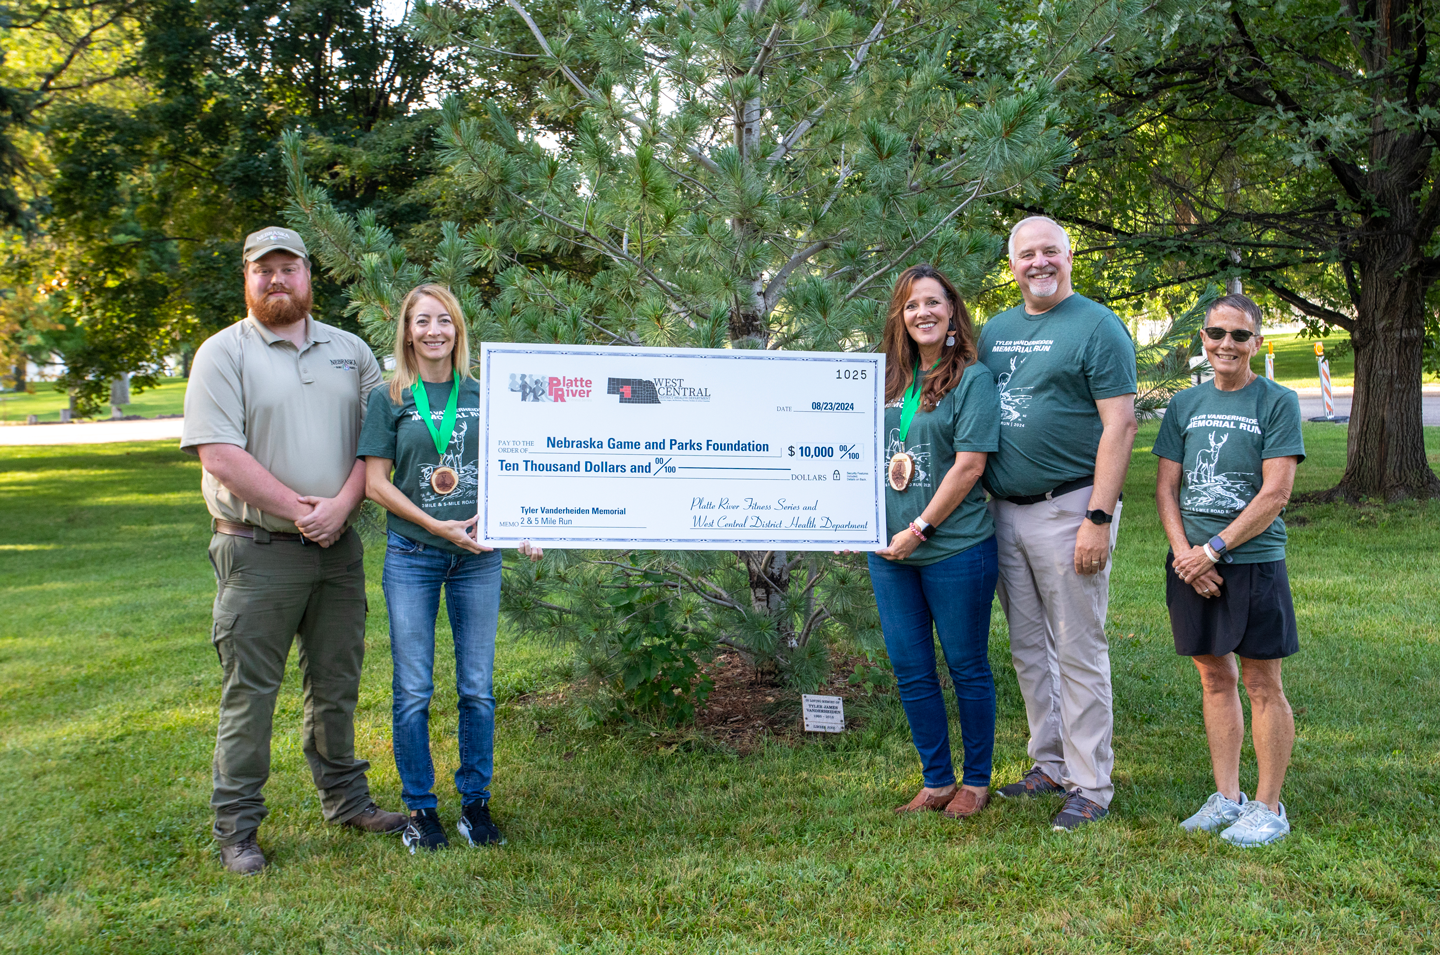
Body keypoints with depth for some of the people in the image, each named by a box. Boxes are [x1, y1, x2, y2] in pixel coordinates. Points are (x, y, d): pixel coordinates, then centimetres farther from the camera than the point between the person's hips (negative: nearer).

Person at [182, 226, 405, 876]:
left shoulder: (349, 351, 12)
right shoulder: (223, 354, -2)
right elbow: (219, 454, -12)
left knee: (337, 681, 14)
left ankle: (345, 798, 28)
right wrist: (297, 509, -14)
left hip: (339, 549, 4)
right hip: (257, 550, -4)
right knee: (249, 689, 0)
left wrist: (341, 505, -10)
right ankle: (236, 827, 10)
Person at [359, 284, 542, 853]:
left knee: (477, 687, 6)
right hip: (411, 555, -2)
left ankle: (475, 802, 19)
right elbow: (375, 482, -3)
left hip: (478, 555, 2)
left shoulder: (483, 396, 8)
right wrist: (437, 526, -12)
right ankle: (419, 807, 16)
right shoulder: (389, 399, 2)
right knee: (413, 690, 3)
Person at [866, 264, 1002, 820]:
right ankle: (937, 782, 23)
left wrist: (918, 530, -14)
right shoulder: (889, 381, 10)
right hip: (890, 549, 6)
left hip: (955, 549, -6)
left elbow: (969, 465, -13)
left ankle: (976, 782, 21)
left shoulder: (972, 378, -6)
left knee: (967, 666, 6)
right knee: (910, 670, 10)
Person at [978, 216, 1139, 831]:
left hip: (1068, 508, -7)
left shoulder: (1097, 327, -6)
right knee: (1028, 651, 14)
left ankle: (1091, 785, 7)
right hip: (1004, 509, 7)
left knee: (1078, 652, -2)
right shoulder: (995, 330, 14)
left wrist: (1098, 518, -19)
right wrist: (982, 501, 11)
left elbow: (1120, 424, -12)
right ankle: (1049, 763, 27)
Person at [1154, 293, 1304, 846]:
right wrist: (1183, 552, -6)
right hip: (1192, 562, 4)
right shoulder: (1185, 404, 9)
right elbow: (1167, 487, 9)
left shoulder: (1277, 402, -4)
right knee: (1214, 677, 11)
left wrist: (1214, 549, -14)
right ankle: (1226, 798, 22)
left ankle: (1268, 807, 12)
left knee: (1262, 684, 2)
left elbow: (1275, 493, -11)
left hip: (1254, 561, -4)